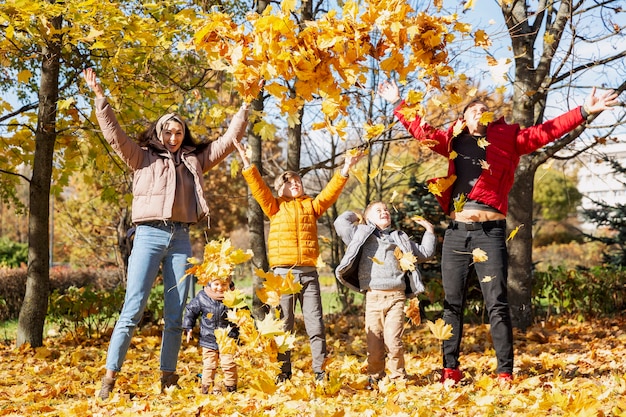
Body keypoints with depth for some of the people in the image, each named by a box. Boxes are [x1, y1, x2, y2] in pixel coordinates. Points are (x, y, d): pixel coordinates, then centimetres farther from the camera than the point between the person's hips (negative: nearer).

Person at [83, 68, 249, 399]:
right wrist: (99, 96, -6)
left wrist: (245, 105, 18)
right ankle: (110, 377, -8)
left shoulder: (194, 160, 18)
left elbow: (229, 140, 20)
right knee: (133, 310, -10)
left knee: (175, 315, 3)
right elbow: (114, 134, 1)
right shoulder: (143, 157, 11)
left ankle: (167, 378, 9)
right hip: (149, 235, -3)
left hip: (181, 239, 4)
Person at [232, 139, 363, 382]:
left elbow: (330, 192, 10)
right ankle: (283, 375, 8)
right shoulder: (275, 207, 11)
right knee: (282, 326, 2)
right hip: (282, 273, -2)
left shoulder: (311, 206, 17)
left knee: (316, 325, 1)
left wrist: (345, 170, 1)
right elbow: (258, 188, 2)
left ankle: (321, 374, 6)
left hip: (308, 272, 2)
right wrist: (247, 164, -6)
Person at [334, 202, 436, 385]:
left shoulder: (400, 238, 22)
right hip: (373, 296, 0)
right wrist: (354, 216, 20)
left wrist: (429, 231, 26)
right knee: (373, 342, 1)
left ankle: (398, 377, 5)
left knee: (393, 341, -8)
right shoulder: (362, 234, 15)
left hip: (396, 296, 1)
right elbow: (340, 224, 4)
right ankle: (375, 378, 16)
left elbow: (424, 253, 30)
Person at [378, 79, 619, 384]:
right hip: (457, 231, 3)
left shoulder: (506, 138, 10)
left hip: (490, 231, -3)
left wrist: (583, 111, 0)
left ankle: (505, 373, -3)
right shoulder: (452, 140, 16)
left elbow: (545, 132, 6)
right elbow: (421, 130, 27)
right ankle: (450, 370, 13)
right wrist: (398, 103, 30)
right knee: (452, 304, 6)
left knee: (496, 304, -5)